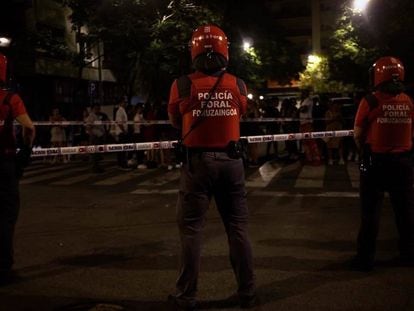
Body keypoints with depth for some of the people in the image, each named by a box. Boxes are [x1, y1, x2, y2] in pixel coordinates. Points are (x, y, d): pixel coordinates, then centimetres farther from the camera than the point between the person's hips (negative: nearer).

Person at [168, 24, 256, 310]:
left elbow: (176, 122, 6)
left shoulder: (182, 85, -8)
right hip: (231, 160, 2)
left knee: (191, 228, 8)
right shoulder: (238, 85, -2)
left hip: (198, 161, -2)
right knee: (238, 226, 12)